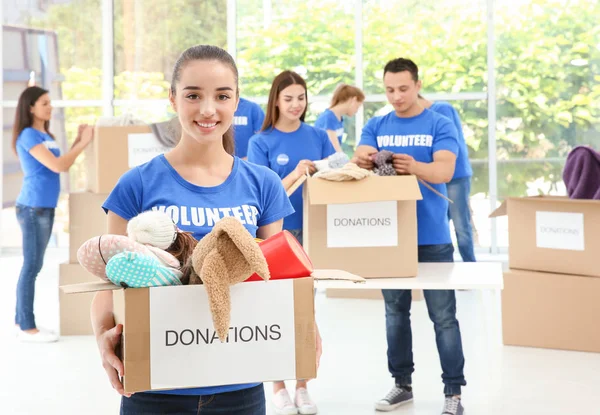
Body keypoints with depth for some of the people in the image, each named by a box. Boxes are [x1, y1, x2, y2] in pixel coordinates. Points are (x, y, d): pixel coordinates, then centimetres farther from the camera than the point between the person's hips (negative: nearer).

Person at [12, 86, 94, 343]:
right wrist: (83, 143, -12)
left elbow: (62, 164, 18)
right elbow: (57, 166, -20)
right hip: (33, 208, -9)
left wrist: (78, 141, 9)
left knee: (34, 265, 12)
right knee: (32, 266, -6)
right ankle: (27, 328, -2)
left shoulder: (45, 135, 13)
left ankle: (21, 322, 19)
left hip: (45, 208, 9)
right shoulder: (28, 136, -13)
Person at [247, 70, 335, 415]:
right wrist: (296, 174, -26)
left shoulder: (318, 137, 6)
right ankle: (279, 387, 12)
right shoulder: (261, 142, -4)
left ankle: (303, 386, 17)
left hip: (312, 231, 3)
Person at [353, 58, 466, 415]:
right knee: (395, 312, 11)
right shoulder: (376, 127, 8)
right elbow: (362, 162, -5)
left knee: (443, 316, -2)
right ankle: (402, 384, 22)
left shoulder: (440, 125, -3)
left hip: (432, 236, -3)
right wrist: (362, 161, -31)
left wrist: (414, 167, -37)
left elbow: (445, 171, -16)